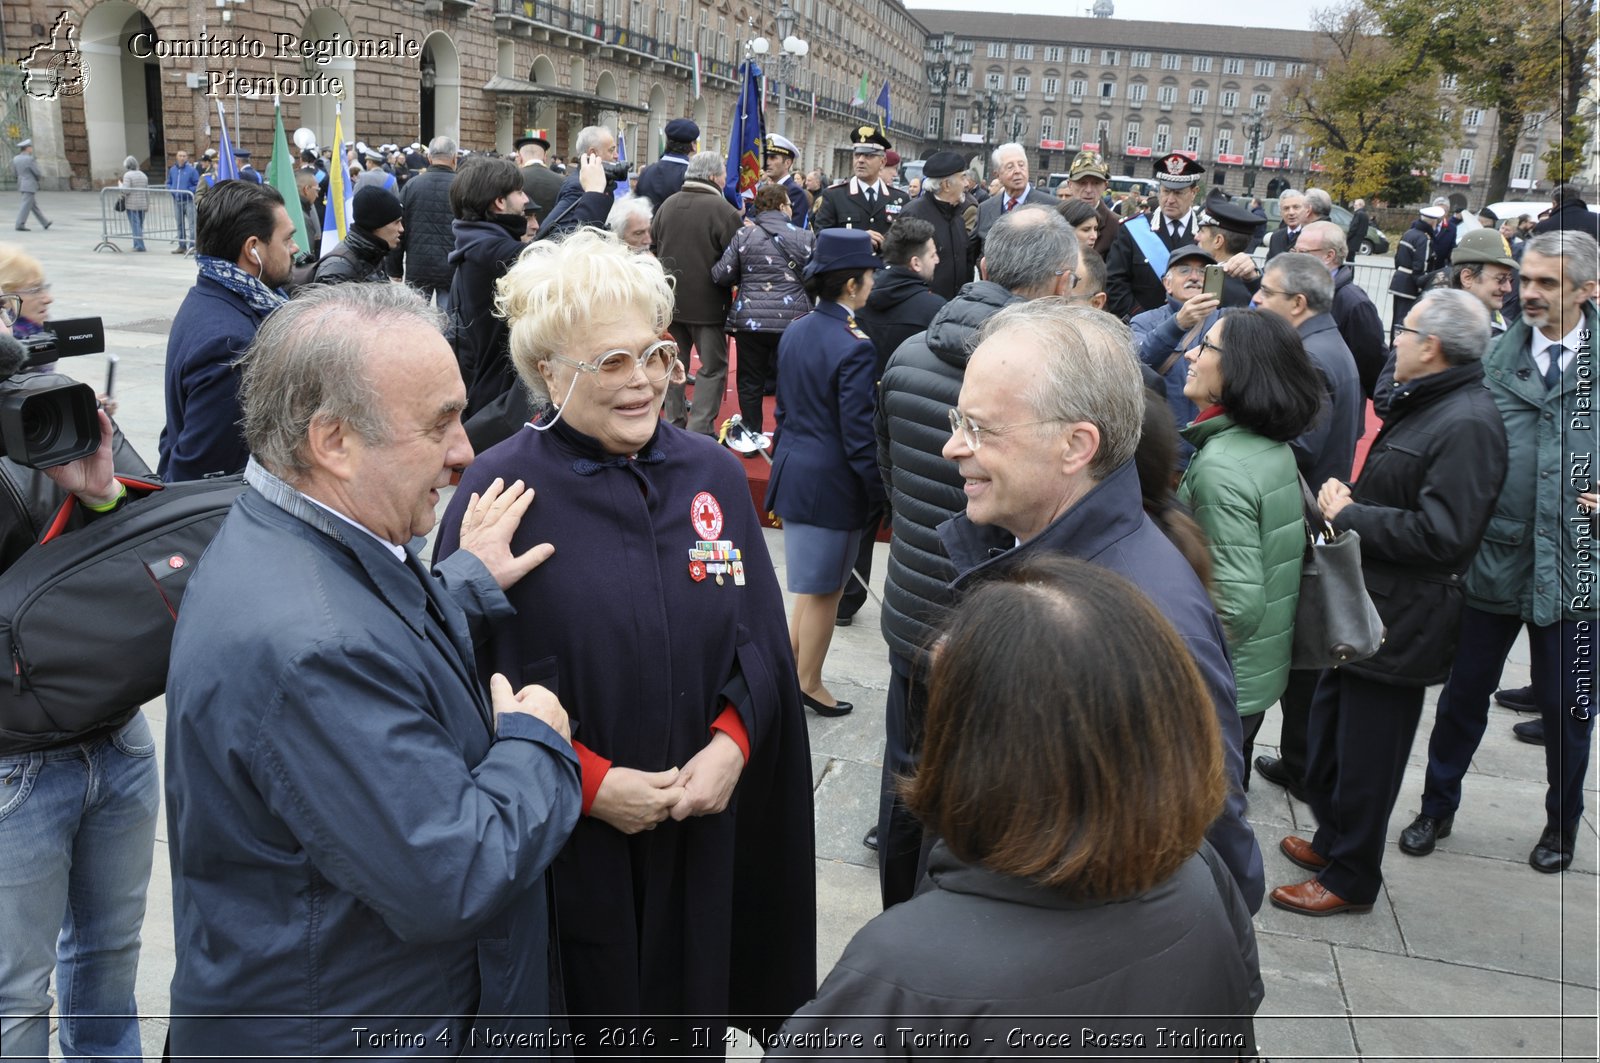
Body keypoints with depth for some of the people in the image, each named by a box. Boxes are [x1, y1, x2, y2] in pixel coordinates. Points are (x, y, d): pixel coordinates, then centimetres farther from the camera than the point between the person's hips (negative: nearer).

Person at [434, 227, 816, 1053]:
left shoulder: (713, 474, 2)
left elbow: (762, 638, 6)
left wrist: (731, 744, -10)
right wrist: (591, 782, -16)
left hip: (700, 838, 4)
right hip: (563, 846, -3)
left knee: (691, 1015, 18)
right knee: (580, 1024, 13)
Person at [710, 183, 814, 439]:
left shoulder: (743, 235, 1)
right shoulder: (805, 238, -1)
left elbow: (721, 276, -2)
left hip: (749, 320, 1)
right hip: (792, 320, -1)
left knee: (751, 380, 12)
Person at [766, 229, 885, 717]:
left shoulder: (795, 333, 4)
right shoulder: (854, 349, -21)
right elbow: (859, 437, -20)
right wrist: (880, 494, -12)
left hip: (793, 471, 8)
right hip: (832, 484, -8)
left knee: (810, 582, 22)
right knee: (823, 590, 8)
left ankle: (790, 670, 32)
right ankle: (809, 686, 23)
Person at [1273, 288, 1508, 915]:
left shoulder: (1466, 425, -21)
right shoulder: (1423, 405, 12)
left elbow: (1441, 534, -27)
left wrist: (1348, 515, -18)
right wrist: (1346, 495, 3)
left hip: (1399, 621, -10)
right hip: (1363, 605, 10)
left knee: (1367, 752, 4)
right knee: (1330, 729, 20)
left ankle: (1351, 879, 21)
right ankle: (1331, 841, 38)